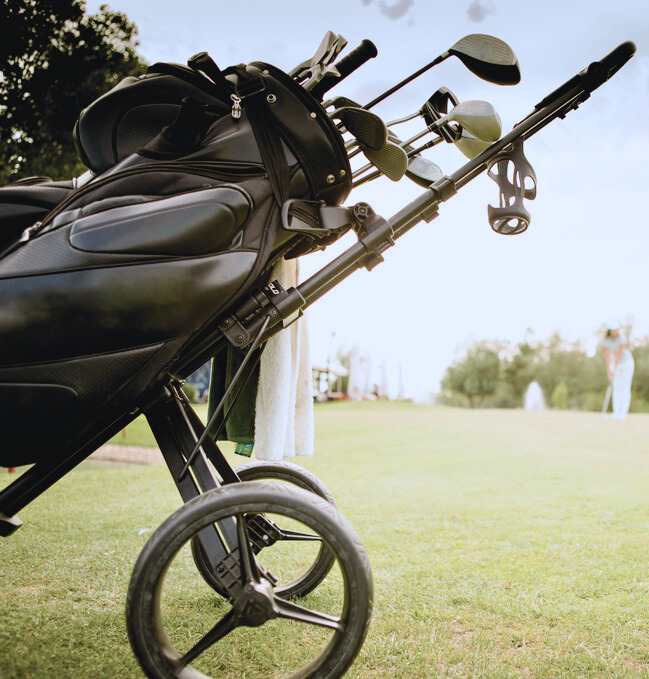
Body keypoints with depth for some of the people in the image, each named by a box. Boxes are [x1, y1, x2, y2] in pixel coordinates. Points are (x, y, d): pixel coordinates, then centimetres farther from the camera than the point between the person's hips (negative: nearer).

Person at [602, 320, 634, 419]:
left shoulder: (622, 337, -26)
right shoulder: (606, 340, -10)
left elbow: (619, 354, -28)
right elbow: (608, 357, -14)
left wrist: (613, 370, -28)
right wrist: (609, 371, -22)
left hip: (627, 363, -4)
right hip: (616, 364, 4)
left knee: (625, 388, -8)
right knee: (616, 389, -1)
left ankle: (623, 412, -8)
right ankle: (616, 412, -1)